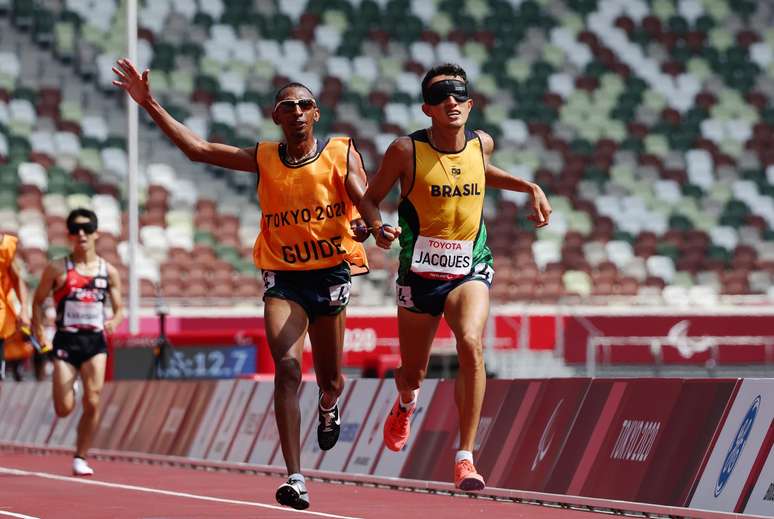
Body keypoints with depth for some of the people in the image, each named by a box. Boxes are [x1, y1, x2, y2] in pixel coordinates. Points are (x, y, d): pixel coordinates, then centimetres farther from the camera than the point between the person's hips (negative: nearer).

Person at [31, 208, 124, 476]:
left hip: (95, 341, 1)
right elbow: (38, 301, 7)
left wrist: (114, 321, -11)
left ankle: (80, 458, 3)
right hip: (66, 341, -1)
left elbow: (119, 308, 12)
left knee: (93, 402, -11)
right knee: (64, 409, -4)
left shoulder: (108, 271, 5)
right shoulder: (57, 269, -1)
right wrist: (41, 335, -4)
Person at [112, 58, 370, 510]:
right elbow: (197, 149, -2)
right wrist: (150, 104, -7)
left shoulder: (341, 154, -3)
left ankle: (328, 408, 54)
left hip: (330, 274, 0)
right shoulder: (264, 159, 2)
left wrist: (366, 225, -39)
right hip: (282, 279, 0)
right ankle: (295, 478, -22)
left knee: (330, 380, 13)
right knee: (287, 369, -19)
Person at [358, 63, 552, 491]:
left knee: (471, 346, -27)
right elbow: (369, 198, 0)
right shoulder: (406, 151, -11)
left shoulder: (481, 144, 0)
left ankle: (465, 457, -22)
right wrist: (378, 227, -21)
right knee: (413, 373, 13)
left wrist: (530, 188, 15)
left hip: (469, 270, 1)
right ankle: (405, 404, 55)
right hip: (419, 274, -1)